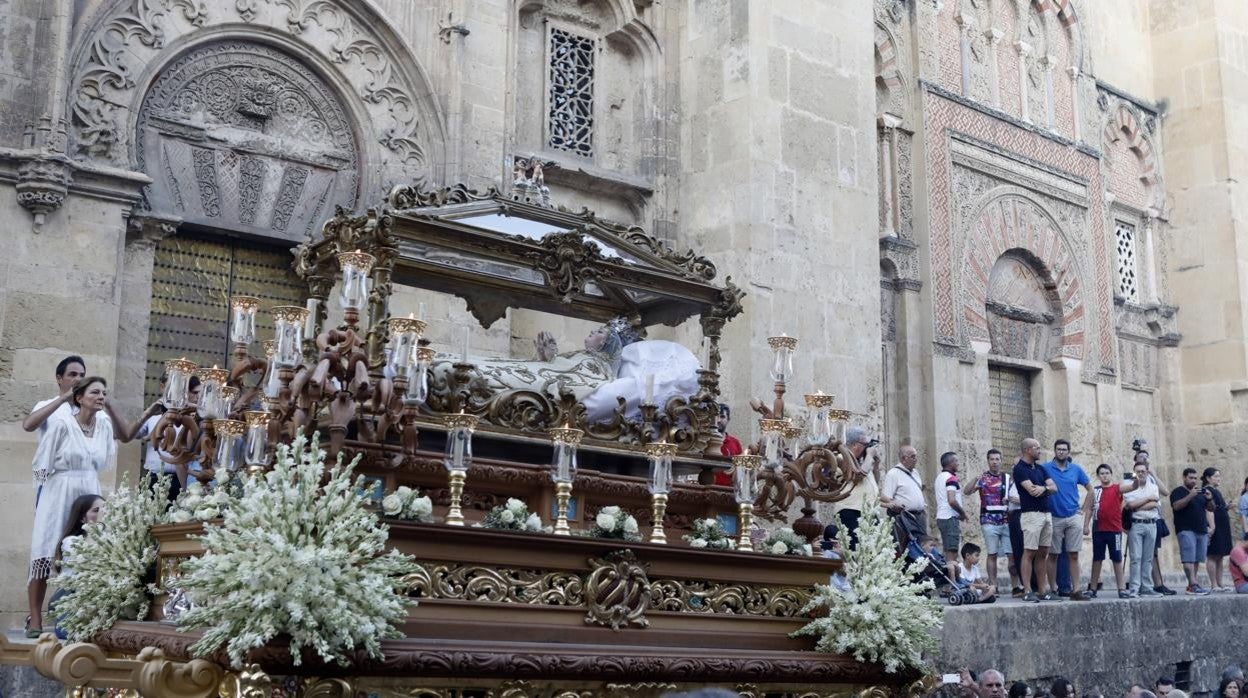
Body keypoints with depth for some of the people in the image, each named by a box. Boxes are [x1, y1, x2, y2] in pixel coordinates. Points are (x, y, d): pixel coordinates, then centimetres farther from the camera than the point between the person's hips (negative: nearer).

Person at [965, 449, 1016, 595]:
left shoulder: (1008, 478, 12)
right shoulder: (983, 478, 4)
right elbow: (967, 491, -9)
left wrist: (1010, 499, -7)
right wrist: (976, 479, -25)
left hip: (1007, 521, 2)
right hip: (989, 521, -2)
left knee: (1012, 554, -3)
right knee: (992, 555, -1)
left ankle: (1015, 587, 1)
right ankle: (993, 587, 3)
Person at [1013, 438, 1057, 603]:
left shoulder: (1040, 468, 18)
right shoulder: (1020, 469, -6)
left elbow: (1054, 488, 9)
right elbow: (1032, 490, -17)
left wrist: (1043, 488, -14)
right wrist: (1046, 488, 2)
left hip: (1046, 514, 8)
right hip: (1032, 514, -8)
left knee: (1042, 553, 8)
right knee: (1029, 553, -8)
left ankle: (1042, 591, 11)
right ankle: (1027, 591, -8)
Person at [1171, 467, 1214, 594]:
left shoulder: (1201, 492, 21)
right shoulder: (1178, 492, 1)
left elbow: (1210, 509, 20)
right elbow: (1176, 506, -16)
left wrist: (1210, 499, -1)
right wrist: (1190, 496, -23)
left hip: (1202, 530, 6)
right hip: (1186, 530, -6)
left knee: (1197, 560, 3)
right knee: (1189, 559, -14)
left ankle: (1190, 586, 7)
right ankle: (1194, 585, -22)